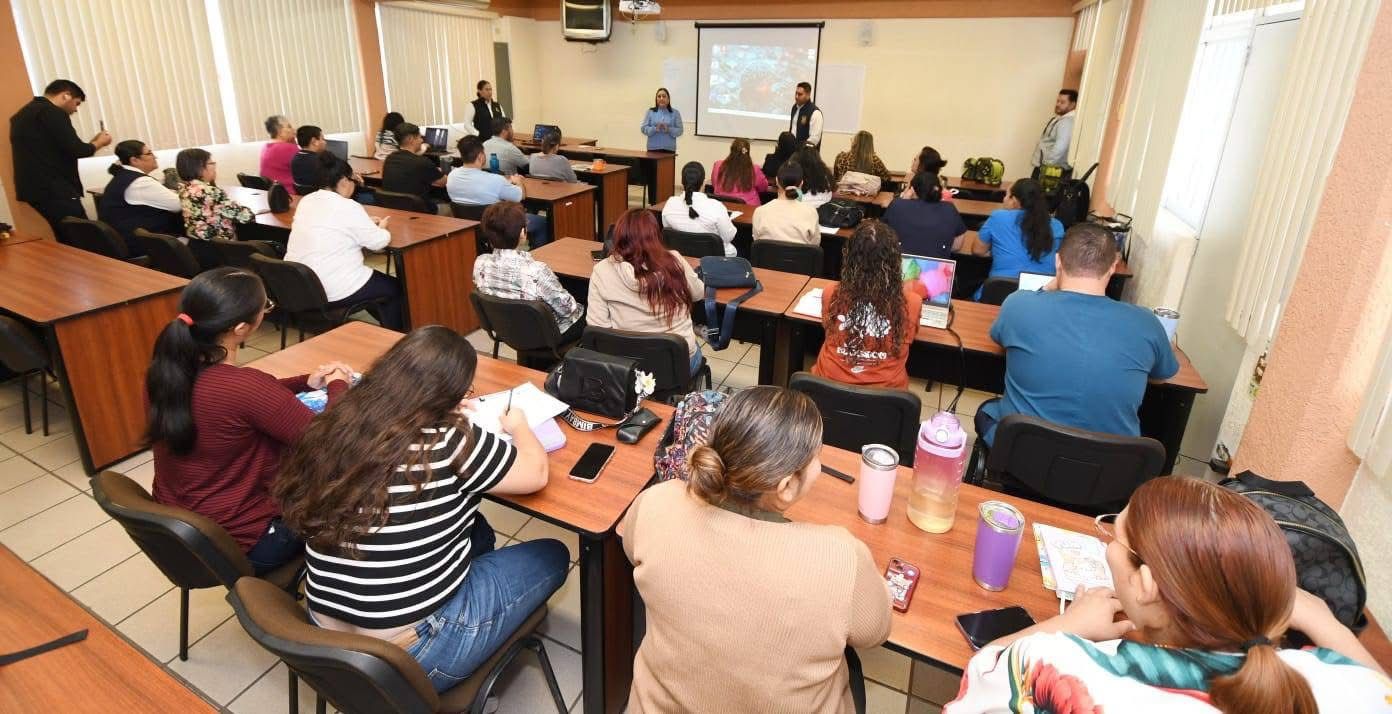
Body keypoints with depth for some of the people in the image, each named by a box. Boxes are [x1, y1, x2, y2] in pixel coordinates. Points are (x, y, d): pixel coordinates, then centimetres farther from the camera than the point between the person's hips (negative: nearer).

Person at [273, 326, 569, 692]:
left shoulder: (340, 425, -6)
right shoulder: (449, 441, -23)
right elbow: (536, 473, -8)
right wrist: (519, 426, 10)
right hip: (410, 655, -7)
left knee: (476, 529, 23)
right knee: (552, 555, 13)